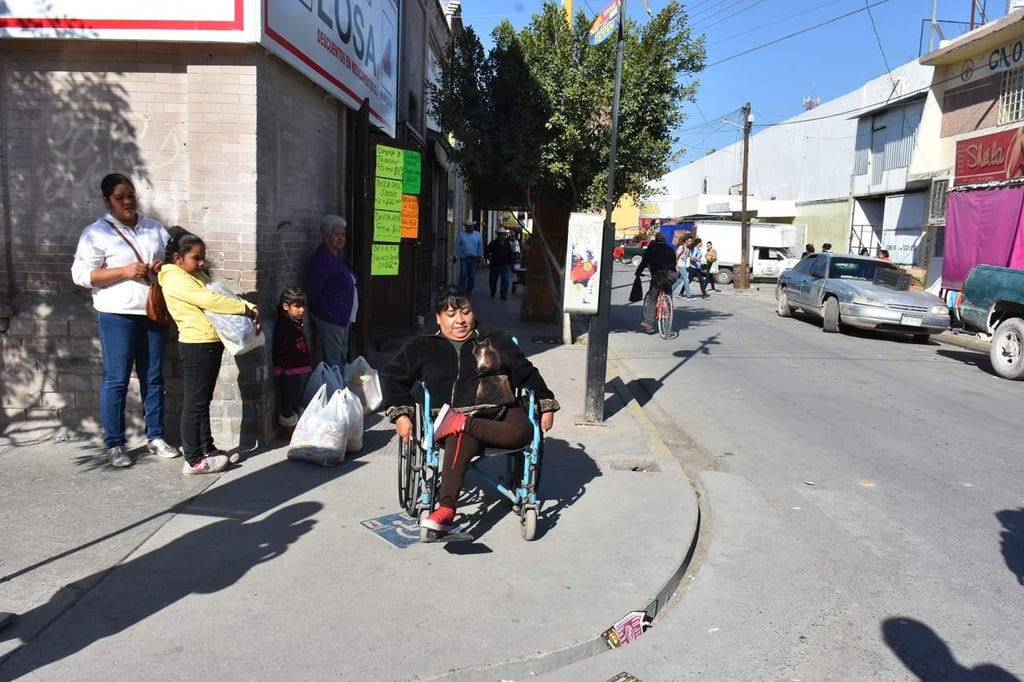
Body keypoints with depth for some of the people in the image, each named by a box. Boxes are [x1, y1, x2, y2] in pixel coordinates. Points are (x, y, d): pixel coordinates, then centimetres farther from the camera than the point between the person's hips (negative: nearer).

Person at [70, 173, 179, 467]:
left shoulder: (155, 228, 11)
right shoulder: (96, 232, -3)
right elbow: (81, 274, -9)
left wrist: (166, 265, -4)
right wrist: (126, 271, -18)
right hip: (117, 315, -4)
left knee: (153, 377, 10)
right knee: (116, 379, 0)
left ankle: (155, 436, 20)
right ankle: (114, 443, 10)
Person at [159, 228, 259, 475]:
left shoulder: (198, 275, 17)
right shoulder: (175, 279, -12)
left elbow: (222, 294, 13)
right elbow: (210, 301, -22)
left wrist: (249, 307, -5)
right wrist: (246, 308, -17)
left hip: (211, 344, 10)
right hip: (196, 346, -10)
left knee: (204, 401, 15)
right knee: (194, 403, -4)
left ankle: (207, 449, 24)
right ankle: (194, 460, 1)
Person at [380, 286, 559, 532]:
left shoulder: (495, 340, 18)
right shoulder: (422, 348, 18)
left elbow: (527, 372, 24)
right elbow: (392, 374, 18)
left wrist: (546, 405, 18)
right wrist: (400, 414, 6)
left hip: (501, 411, 2)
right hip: (456, 416, -1)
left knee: (522, 431, -35)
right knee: (463, 440, -39)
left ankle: (460, 425, -36)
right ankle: (447, 507, -49)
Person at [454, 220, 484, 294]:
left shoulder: (477, 235, 9)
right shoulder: (461, 235, 4)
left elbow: (480, 246, 9)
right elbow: (457, 246, 5)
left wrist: (480, 256, 4)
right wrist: (456, 256, 1)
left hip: (473, 258, 2)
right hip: (463, 258, -2)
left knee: (472, 276, 5)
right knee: (463, 275, -9)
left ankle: (469, 291, 16)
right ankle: (461, 290, -1)